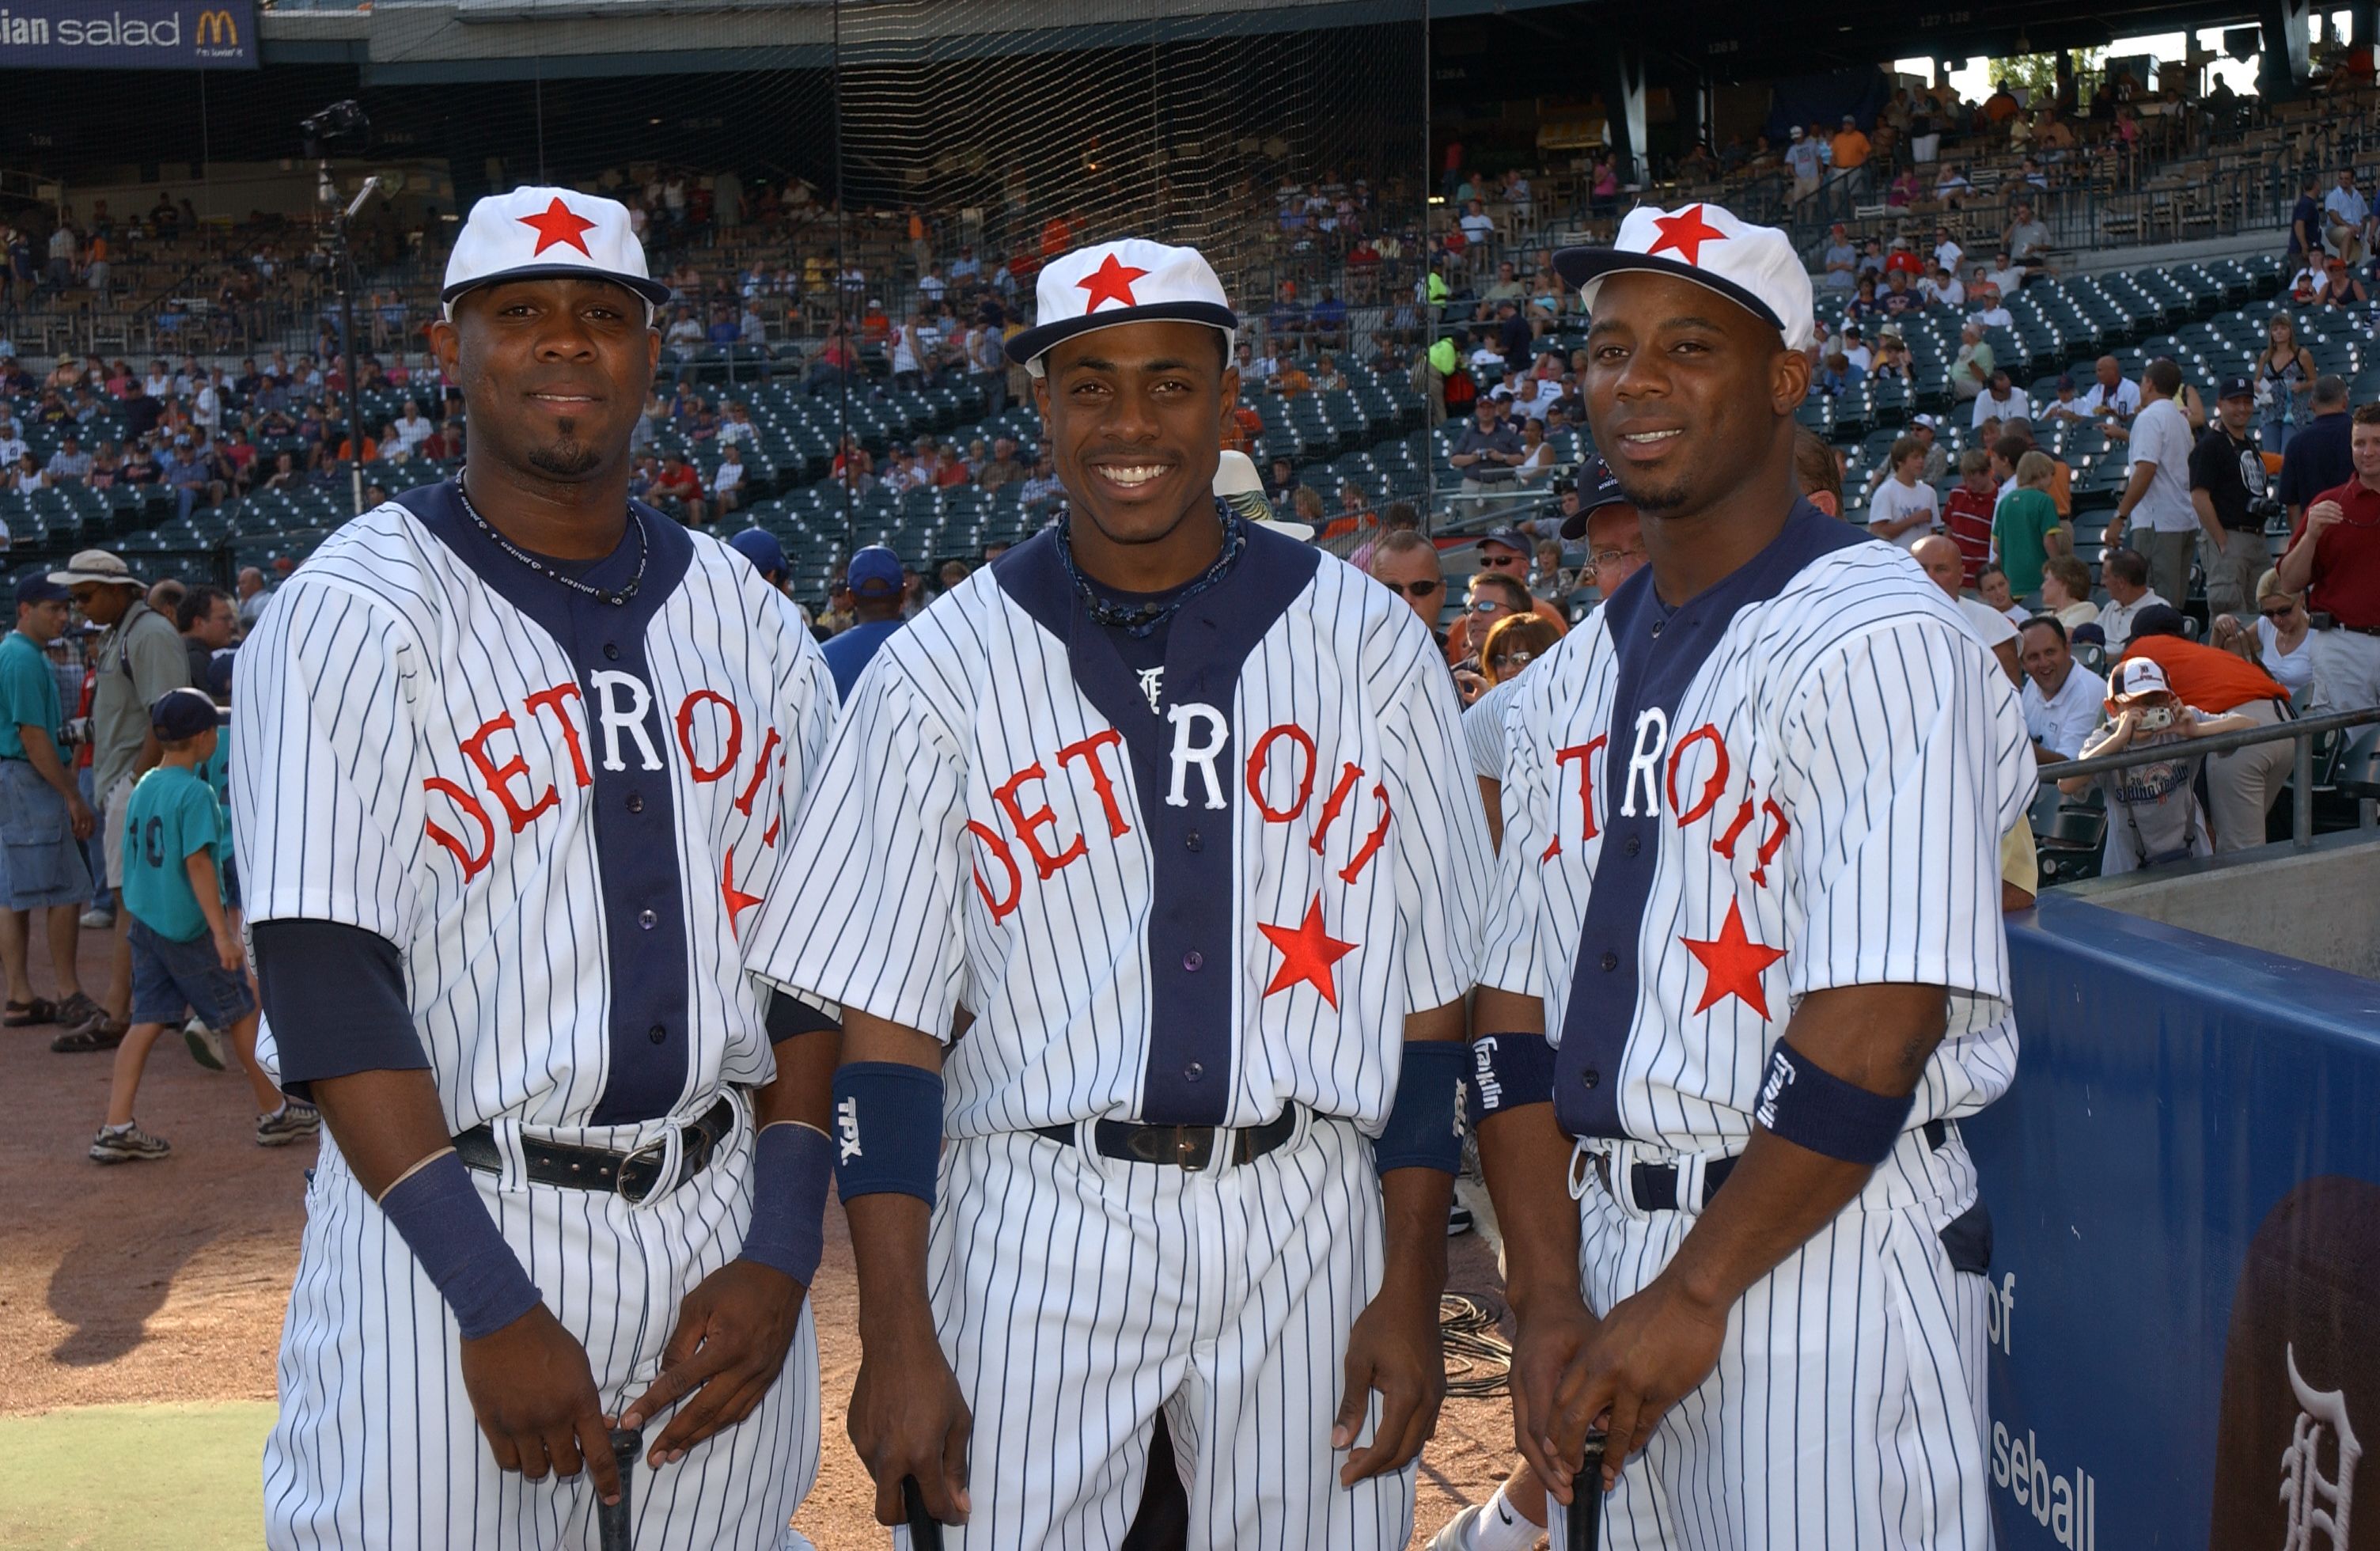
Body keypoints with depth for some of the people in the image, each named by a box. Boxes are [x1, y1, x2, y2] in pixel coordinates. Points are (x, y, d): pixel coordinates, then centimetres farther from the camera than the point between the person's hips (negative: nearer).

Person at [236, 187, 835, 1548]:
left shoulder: (751, 621, 9)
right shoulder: (353, 616, -5)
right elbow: (326, 982, -12)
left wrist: (781, 1254, -2)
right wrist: (494, 1305, -17)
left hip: (724, 1230, 4)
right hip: (450, 1232, -4)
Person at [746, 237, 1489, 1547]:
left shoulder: (1368, 645, 4)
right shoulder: (942, 670, 1)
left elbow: (1429, 994, 5)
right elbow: (886, 1027, -1)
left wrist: (1412, 1285, 0)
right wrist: (895, 1339, -7)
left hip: (1307, 1220, 1)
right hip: (1035, 1235, -1)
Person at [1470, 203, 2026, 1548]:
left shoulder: (1877, 641, -11)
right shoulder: (1568, 685, 12)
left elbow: (1875, 1029, -18)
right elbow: (1516, 1012, 8)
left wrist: (1693, 1294, -15)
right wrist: (1550, 1300, -1)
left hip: (1822, 1253, -6)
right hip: (1607, 1248, 7)